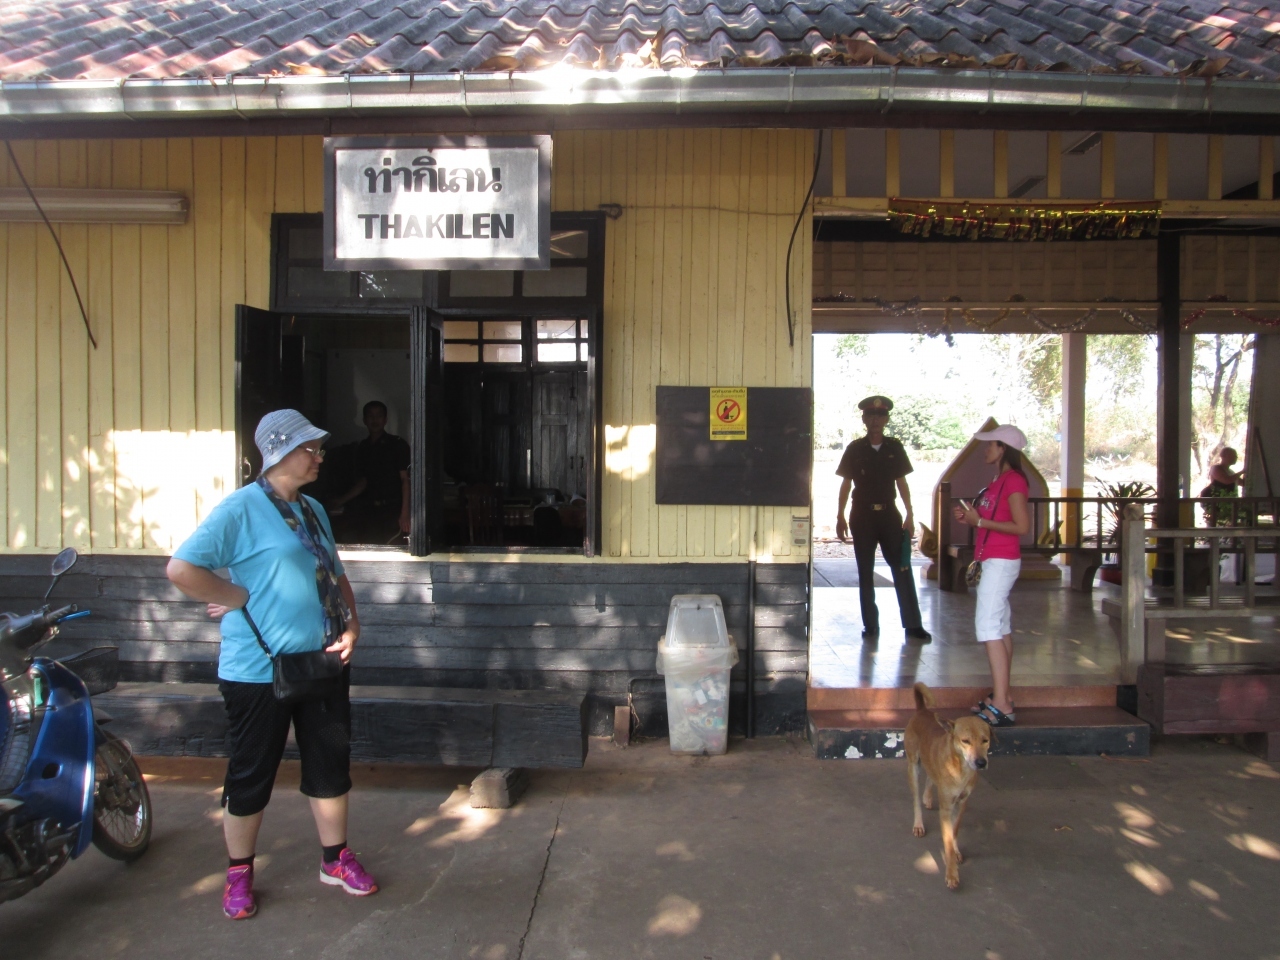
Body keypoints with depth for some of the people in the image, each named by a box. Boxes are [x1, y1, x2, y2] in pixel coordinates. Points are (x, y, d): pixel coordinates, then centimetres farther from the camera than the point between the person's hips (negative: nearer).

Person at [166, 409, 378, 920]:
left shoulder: (312, 510, 11)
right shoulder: (241, 508, -13)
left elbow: (335, 574, 19)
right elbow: (181, 569, -22)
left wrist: (351, 623, 4)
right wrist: (240, 599, -17)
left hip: (322, 663, 7)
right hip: (259, 668, -7)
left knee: (331, 764, 14)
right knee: (250, 775, 8)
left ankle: (335, 858, 31)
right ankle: (239, 874, 27)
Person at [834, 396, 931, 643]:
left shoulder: (894, 447, 4)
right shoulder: (855, 449, 0)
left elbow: (901, 482, 8)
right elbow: (846, 484, 3)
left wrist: (909, 514, 4)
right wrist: (840, 517, -1)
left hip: (889, 514, 1)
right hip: (862, 516, -1)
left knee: (902, 569, -2)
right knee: (865, 573, 4)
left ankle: (912, 625, 3)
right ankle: (870, 626, 12)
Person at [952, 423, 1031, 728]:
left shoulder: (1014, 480, -13)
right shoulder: (999, 480, 16)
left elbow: (1021, 526, -20)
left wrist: (979, 521, -18)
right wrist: (970, 517, 5)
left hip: (1001, 562, -10)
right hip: (992, 561, 10)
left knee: (988, 626, -14)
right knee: (1001, 628, 12)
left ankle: (1001, 706, -15)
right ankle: (1001, 696, 18)